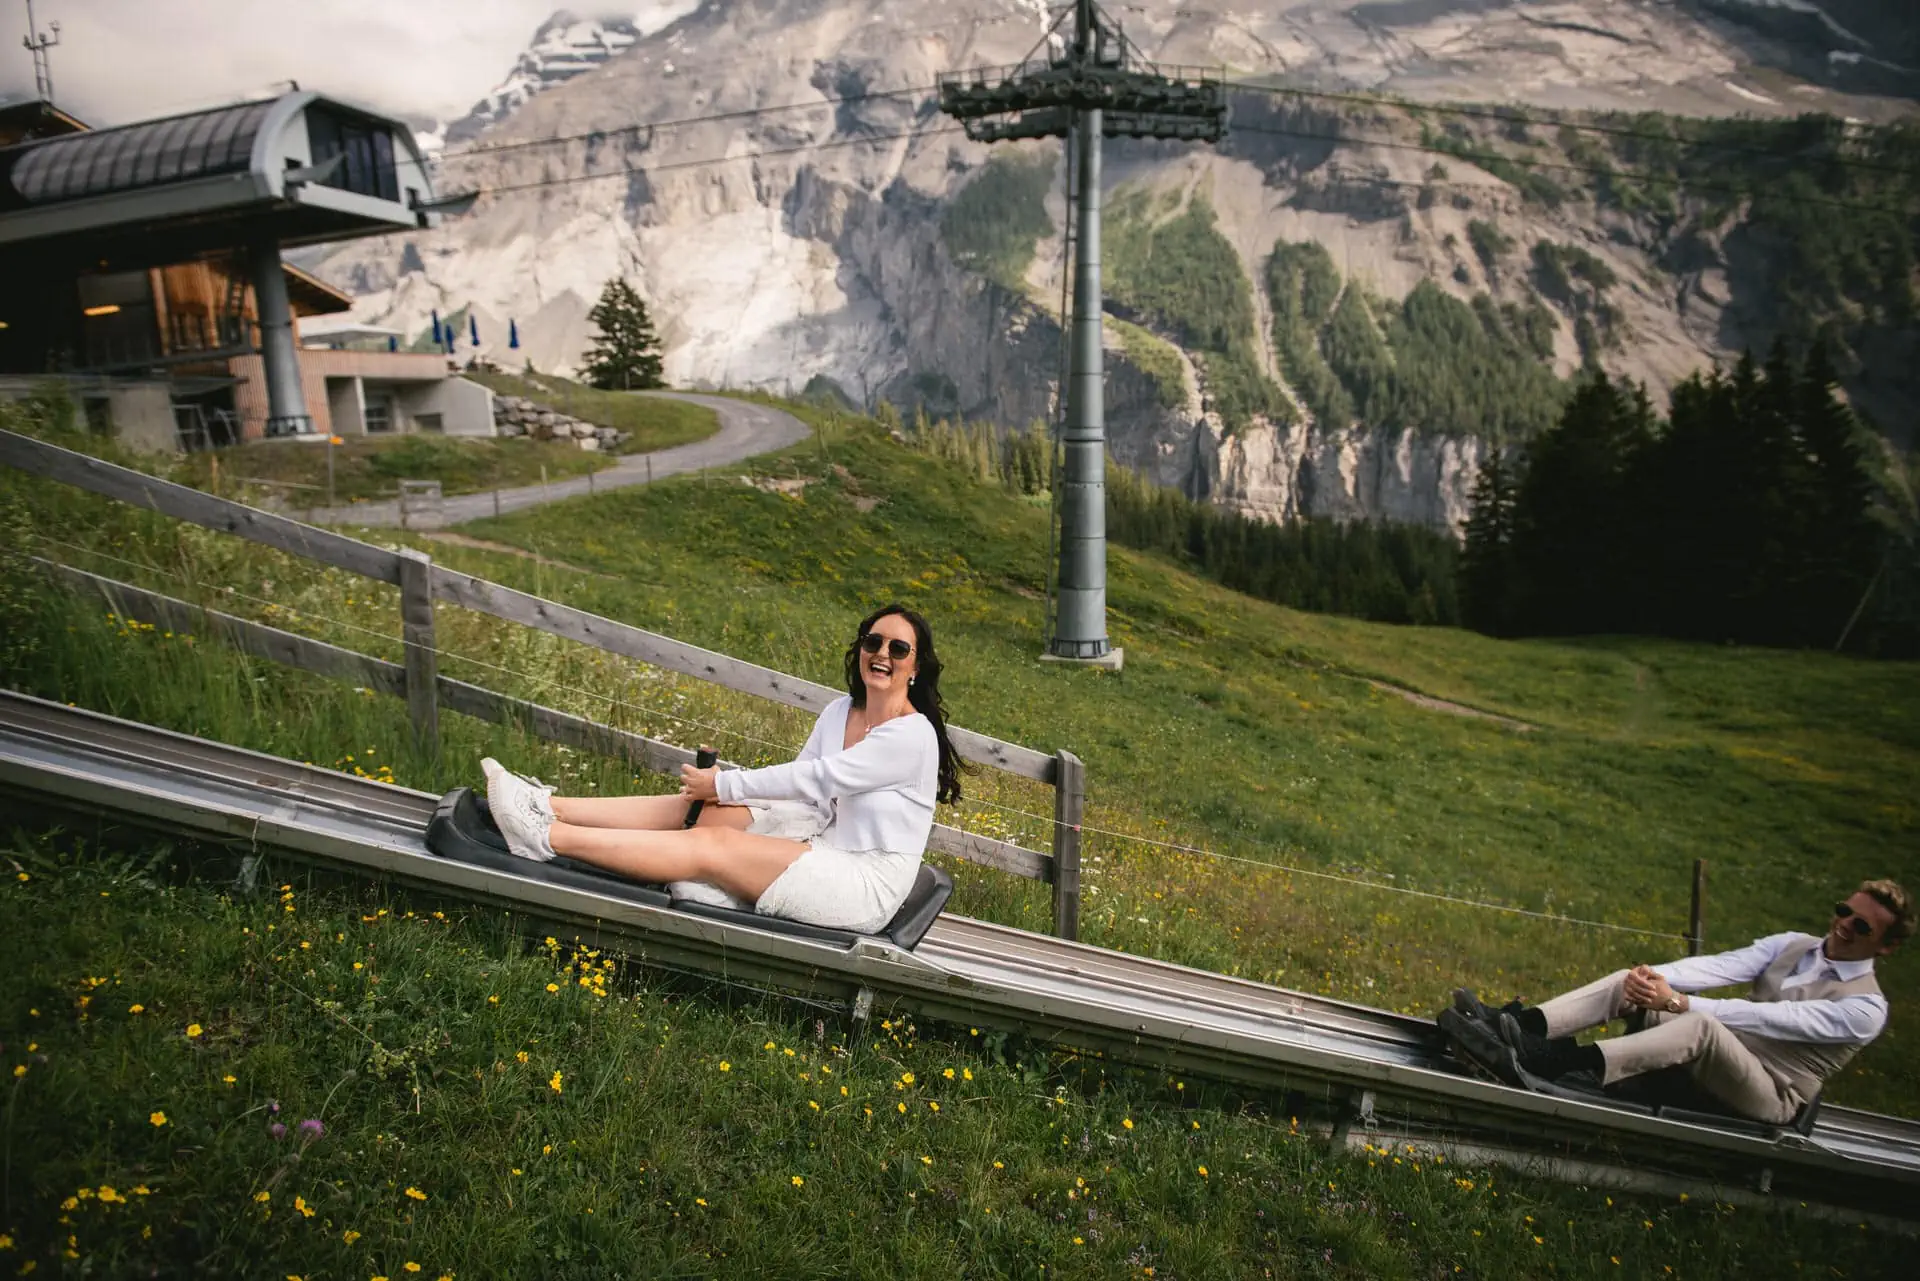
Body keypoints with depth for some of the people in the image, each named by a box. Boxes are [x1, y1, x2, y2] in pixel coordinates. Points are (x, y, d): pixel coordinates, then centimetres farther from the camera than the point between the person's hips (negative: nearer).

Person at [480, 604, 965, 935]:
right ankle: (553, 807, -6)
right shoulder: (840, 712, 9)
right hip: (827, 847, 7)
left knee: (708, 844, -16)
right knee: (710, 807, -8)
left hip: (867, 885, -7)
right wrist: (723, 782, -9)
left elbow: (815, 778, -20)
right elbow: (801, 786, 6)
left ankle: (547, 838, -14)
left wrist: (723, 785, -13)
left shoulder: (912, 735, -18)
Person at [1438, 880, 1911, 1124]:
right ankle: (1519, 1026, -37)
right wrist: (1659, 976, -25)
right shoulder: (1792, 945, 11)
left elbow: (1767, 1018, -22)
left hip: (1768, 1095, -7)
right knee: (1628, 981, -16)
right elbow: (1722, 966, -6)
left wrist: (1678, 1001, -31)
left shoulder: (1865, 1009, -8)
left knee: (1702, 1024, -38)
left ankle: (1553, 1064, -55)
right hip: (1714, 1054, 7)